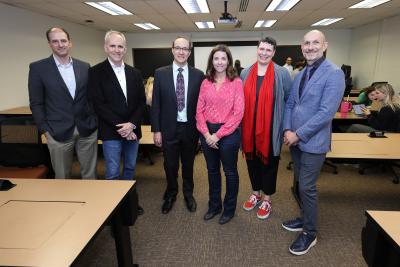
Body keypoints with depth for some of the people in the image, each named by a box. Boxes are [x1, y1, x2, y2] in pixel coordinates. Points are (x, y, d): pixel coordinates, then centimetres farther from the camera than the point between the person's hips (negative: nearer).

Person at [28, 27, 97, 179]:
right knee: (62, 176, 10)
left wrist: (95, 122, 4)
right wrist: (45, 129, -6)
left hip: (87, 130, 2)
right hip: (58, 132, -2)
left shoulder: (85, 67, 7)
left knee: (89, 173, 11)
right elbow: (36, 103, 0)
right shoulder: (38, 68, -1)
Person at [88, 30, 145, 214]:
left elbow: (141, 102, 4)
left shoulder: (135, 73, 8)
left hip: (132, 130, 5)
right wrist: (120, 127, -16)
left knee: (130, 168, 16)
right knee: (113, 173, 2)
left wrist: (132, 124, -10)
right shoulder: (96, 72, -5)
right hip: (111, 132, -4)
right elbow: (99, 105, -11)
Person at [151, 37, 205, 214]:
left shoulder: (198, 75, -2)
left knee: (188, 164, 16)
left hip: (190, 128, 0)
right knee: (170, 165, 14)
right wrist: (156, 130, -4)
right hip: (169, 128, 0)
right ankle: (171, 194, 39)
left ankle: (188, 194, 40)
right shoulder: (160, 73, -2)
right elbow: (156, 104, -2)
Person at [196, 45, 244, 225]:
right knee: (212, 171, 17)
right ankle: (214, 205, 36)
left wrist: (219, 134, -14)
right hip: (207, 133, 4)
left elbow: (238, 112, -11)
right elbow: (199, 111, 3)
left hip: (228, 133, -4)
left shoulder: (236, 82, -6)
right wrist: (206, 133, -9)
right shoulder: (206, 83, 5)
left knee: (230, 172, 11)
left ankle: (229, 209, 31)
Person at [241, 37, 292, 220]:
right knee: (252, 160, 15)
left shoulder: (281, 74, -5)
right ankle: (256, 193, 37)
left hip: (271, 129, -3)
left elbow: (290, 100, 0)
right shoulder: (245, 74, 5)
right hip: (249, 128, 4)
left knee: (269, 162, 10)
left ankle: (266, 199, 29)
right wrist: (240, 124, 8)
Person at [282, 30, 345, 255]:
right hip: (296, 140, 7)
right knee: (301, 184, 18)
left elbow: (326, 112, -20)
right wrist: (287, 130, -3)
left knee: (307, 188, 1)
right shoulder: (300, 75, 11)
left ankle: (310, 233, 20)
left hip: (313, 142, -7)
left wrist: (298, 134, -17)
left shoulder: (334, 73, -13)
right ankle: (305, 219, 37)